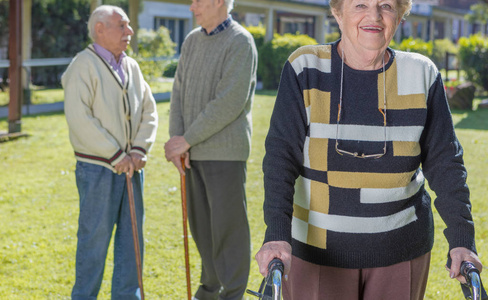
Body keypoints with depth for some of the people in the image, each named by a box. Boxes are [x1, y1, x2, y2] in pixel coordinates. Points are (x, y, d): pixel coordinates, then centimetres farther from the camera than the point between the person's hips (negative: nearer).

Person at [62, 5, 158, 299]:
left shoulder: (132, 67, 13)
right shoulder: (84, 65, -9)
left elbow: (149, 111, 11)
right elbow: (79, 118, -17)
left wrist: (139, 150, -5)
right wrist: (115, 156, -16)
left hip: (130, 166, 7)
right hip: (97, 167, -6)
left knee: (132, 235, 10)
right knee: (95, 236, -2)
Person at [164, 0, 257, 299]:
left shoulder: (240, 42, -11)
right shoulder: (193, 40, 12)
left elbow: (229, 104, -18)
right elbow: (180, 92, 9)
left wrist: (187, 140, -14)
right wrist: (176, 140, -5)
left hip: (225, 151, -7)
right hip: (195, 152, 7)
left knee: (228, 226, -1)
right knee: (200, 222, 14)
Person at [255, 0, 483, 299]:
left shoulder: (422, 74, -1)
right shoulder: (305, 70, -7)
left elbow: (444, 162, 2)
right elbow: (281, 155, -11)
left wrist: (462, 239, -6)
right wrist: (276, 233, -22)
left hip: (401, 247, 2)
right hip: (319, 249, -2)